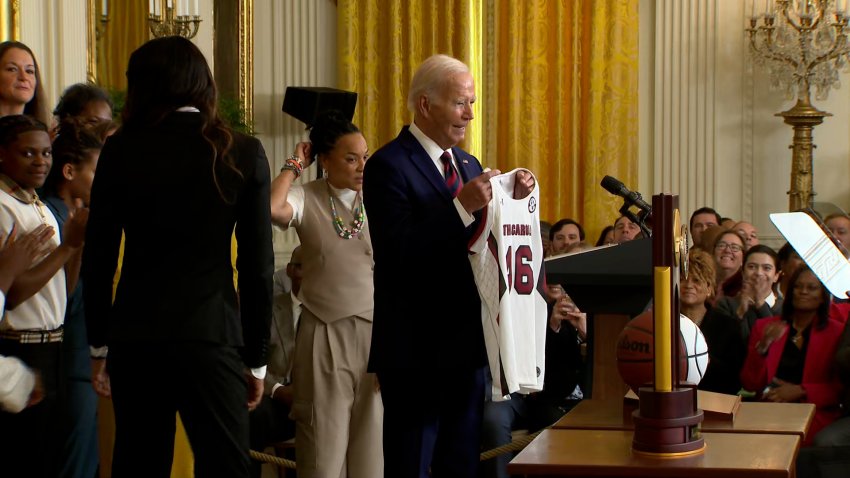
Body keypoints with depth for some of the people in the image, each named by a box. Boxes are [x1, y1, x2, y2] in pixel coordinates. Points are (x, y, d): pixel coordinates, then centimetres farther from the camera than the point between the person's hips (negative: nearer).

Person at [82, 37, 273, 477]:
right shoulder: (242, 153, 0)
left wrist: (98, 346, 13)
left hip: (134, 336, 2)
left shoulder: (121, 150, 1)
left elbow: (97, 259, 3)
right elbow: (258, 265, 0)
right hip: (212, 335, -2)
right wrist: (257, 358, 7)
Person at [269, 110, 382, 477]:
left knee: (371, 446, 6)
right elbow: (269, 208, -25)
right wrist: (294, 166, -10)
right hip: (324, 335, -2)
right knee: (324, 446, 2)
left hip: (375, 330, 2)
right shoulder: (307, 199, -3)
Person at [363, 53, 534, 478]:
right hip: (416, 348, -8)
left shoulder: (467, 164, 14)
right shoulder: (388, 166, -11)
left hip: (467, 343, 8)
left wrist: (511, 199, -4)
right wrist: (462, 206, -26)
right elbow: (399, 254, -21)